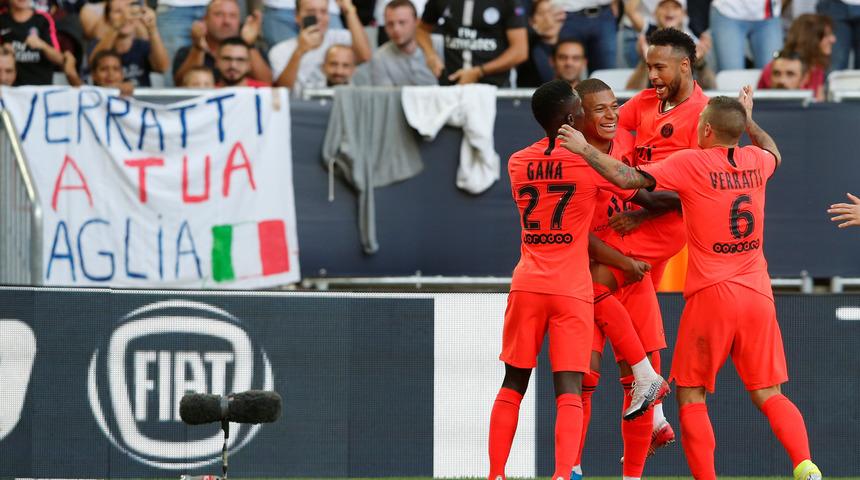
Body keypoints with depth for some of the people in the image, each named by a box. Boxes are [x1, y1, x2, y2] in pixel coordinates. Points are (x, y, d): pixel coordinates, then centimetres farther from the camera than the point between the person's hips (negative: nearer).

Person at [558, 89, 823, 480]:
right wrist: (748, 120, 46)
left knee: (690, 395, 5)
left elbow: (628, 178, -14)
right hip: (758, 294, 5)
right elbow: (774, 152, 34)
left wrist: (584, 148, -4)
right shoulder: (756, 161, 8)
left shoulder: (691, 163, -8)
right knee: (768, 394, 7)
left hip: (711, 295, -5)